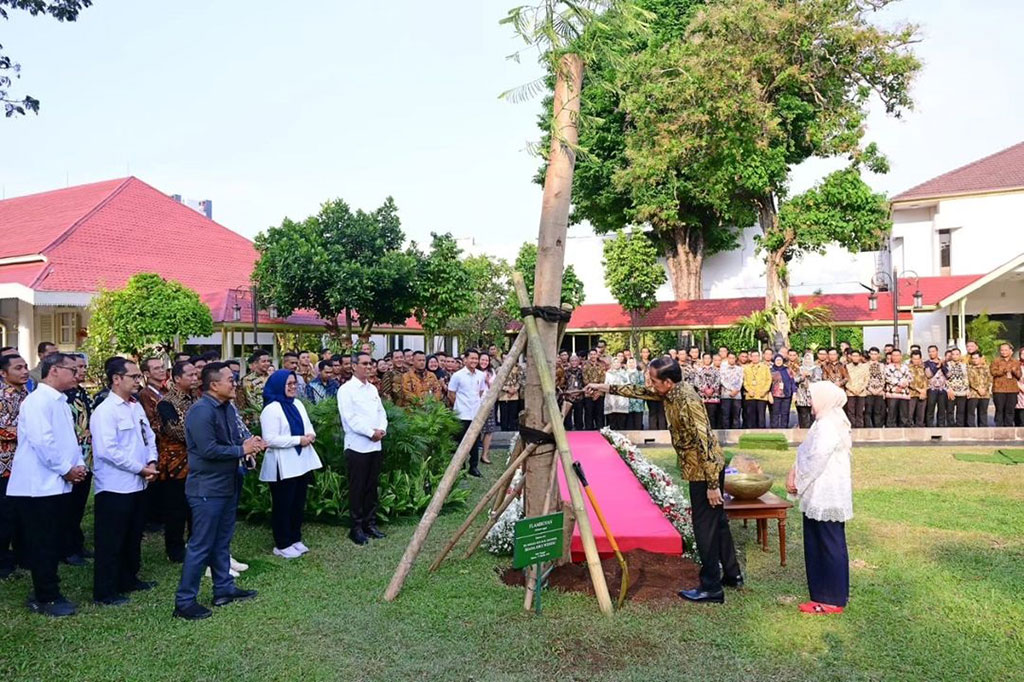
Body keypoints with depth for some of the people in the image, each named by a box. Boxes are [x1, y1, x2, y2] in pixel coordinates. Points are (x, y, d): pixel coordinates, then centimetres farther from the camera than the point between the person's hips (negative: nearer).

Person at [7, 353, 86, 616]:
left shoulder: (60, 402, 15)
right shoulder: (38, 401, -15)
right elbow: (42, 441, -23)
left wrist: (78, 464, 3)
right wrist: (66, 470, -14)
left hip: (57, 485, 9)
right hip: (39, 486, -9)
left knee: (54, 543, 14)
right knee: (42, 545, 0)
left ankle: (45, 592, 25)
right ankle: (47, 599, 10)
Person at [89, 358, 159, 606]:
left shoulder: (136, 407, 10)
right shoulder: (105, 411, -16)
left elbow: (149, 438, 16)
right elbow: (107, 450, -23)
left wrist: (151, 462, -2)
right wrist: (140, 468, -17)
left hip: (137, 485, 8)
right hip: (115, 487, -8)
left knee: (133, 536, 19)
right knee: (111, 541, 2)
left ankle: (129, 579, 33)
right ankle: (104, 592, 13)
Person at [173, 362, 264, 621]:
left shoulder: (228, 407, 8)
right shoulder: (201, 411, -20)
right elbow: (208, 450, -26)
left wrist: (250, 444, -4)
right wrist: (242, 450, -18)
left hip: (227, 485, 9)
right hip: (207, 488, -9)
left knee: (222, 542, 19)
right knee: (200, 546, -1)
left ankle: (224, 588, 32)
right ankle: (184, 601, 9)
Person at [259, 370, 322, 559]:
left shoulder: (297, 404, 9)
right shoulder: (271, 409, -16)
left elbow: (308, 425, 20)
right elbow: (270, 439, -22)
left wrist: (311, 435, -4)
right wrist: (298, 440, -21)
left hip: (301, 462, 8)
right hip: (282, 466, -8)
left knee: (298, 503, 16)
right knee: (283, 505, 3)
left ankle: (295, 539, 29)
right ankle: (282, 545, 15)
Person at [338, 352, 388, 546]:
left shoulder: (372, 389, 14)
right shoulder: (346, 390, -7)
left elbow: (381, 412, 14)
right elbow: (350, 418, -15)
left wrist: (382, 429, -5)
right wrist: (371, 433, -15)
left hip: (375, 446, 6)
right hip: (357, 446, -6)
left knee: (372, 486, 11)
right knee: (357, 488, 0)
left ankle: (370, 523, 21)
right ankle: (356, 527, 8)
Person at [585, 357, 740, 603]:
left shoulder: (687, 401, -26)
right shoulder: (670, 392, 2)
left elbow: (705, 442, -27)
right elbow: (639, 391, 16)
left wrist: (713, 484, -25)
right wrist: (606, 388, 16)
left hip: (705, 471, -10)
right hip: (706, 469, 10)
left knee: (705, 527, -1)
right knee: (717, 521, 19)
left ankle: (711, 589, 9)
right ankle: (732, 574, 32)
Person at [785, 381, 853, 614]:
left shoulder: (828, 426, -19)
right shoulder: (825, 423, 13)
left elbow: (816, 461, -21)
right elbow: (805, 454, 14)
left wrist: (797, 482, -10)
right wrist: (794, 473, 2)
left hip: (826, 497, -10)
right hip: (820, 497, 10)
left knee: (830, 547, 0)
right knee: (817, 546, 15)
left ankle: (832, 601, 9)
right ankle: (824, 594, 24)